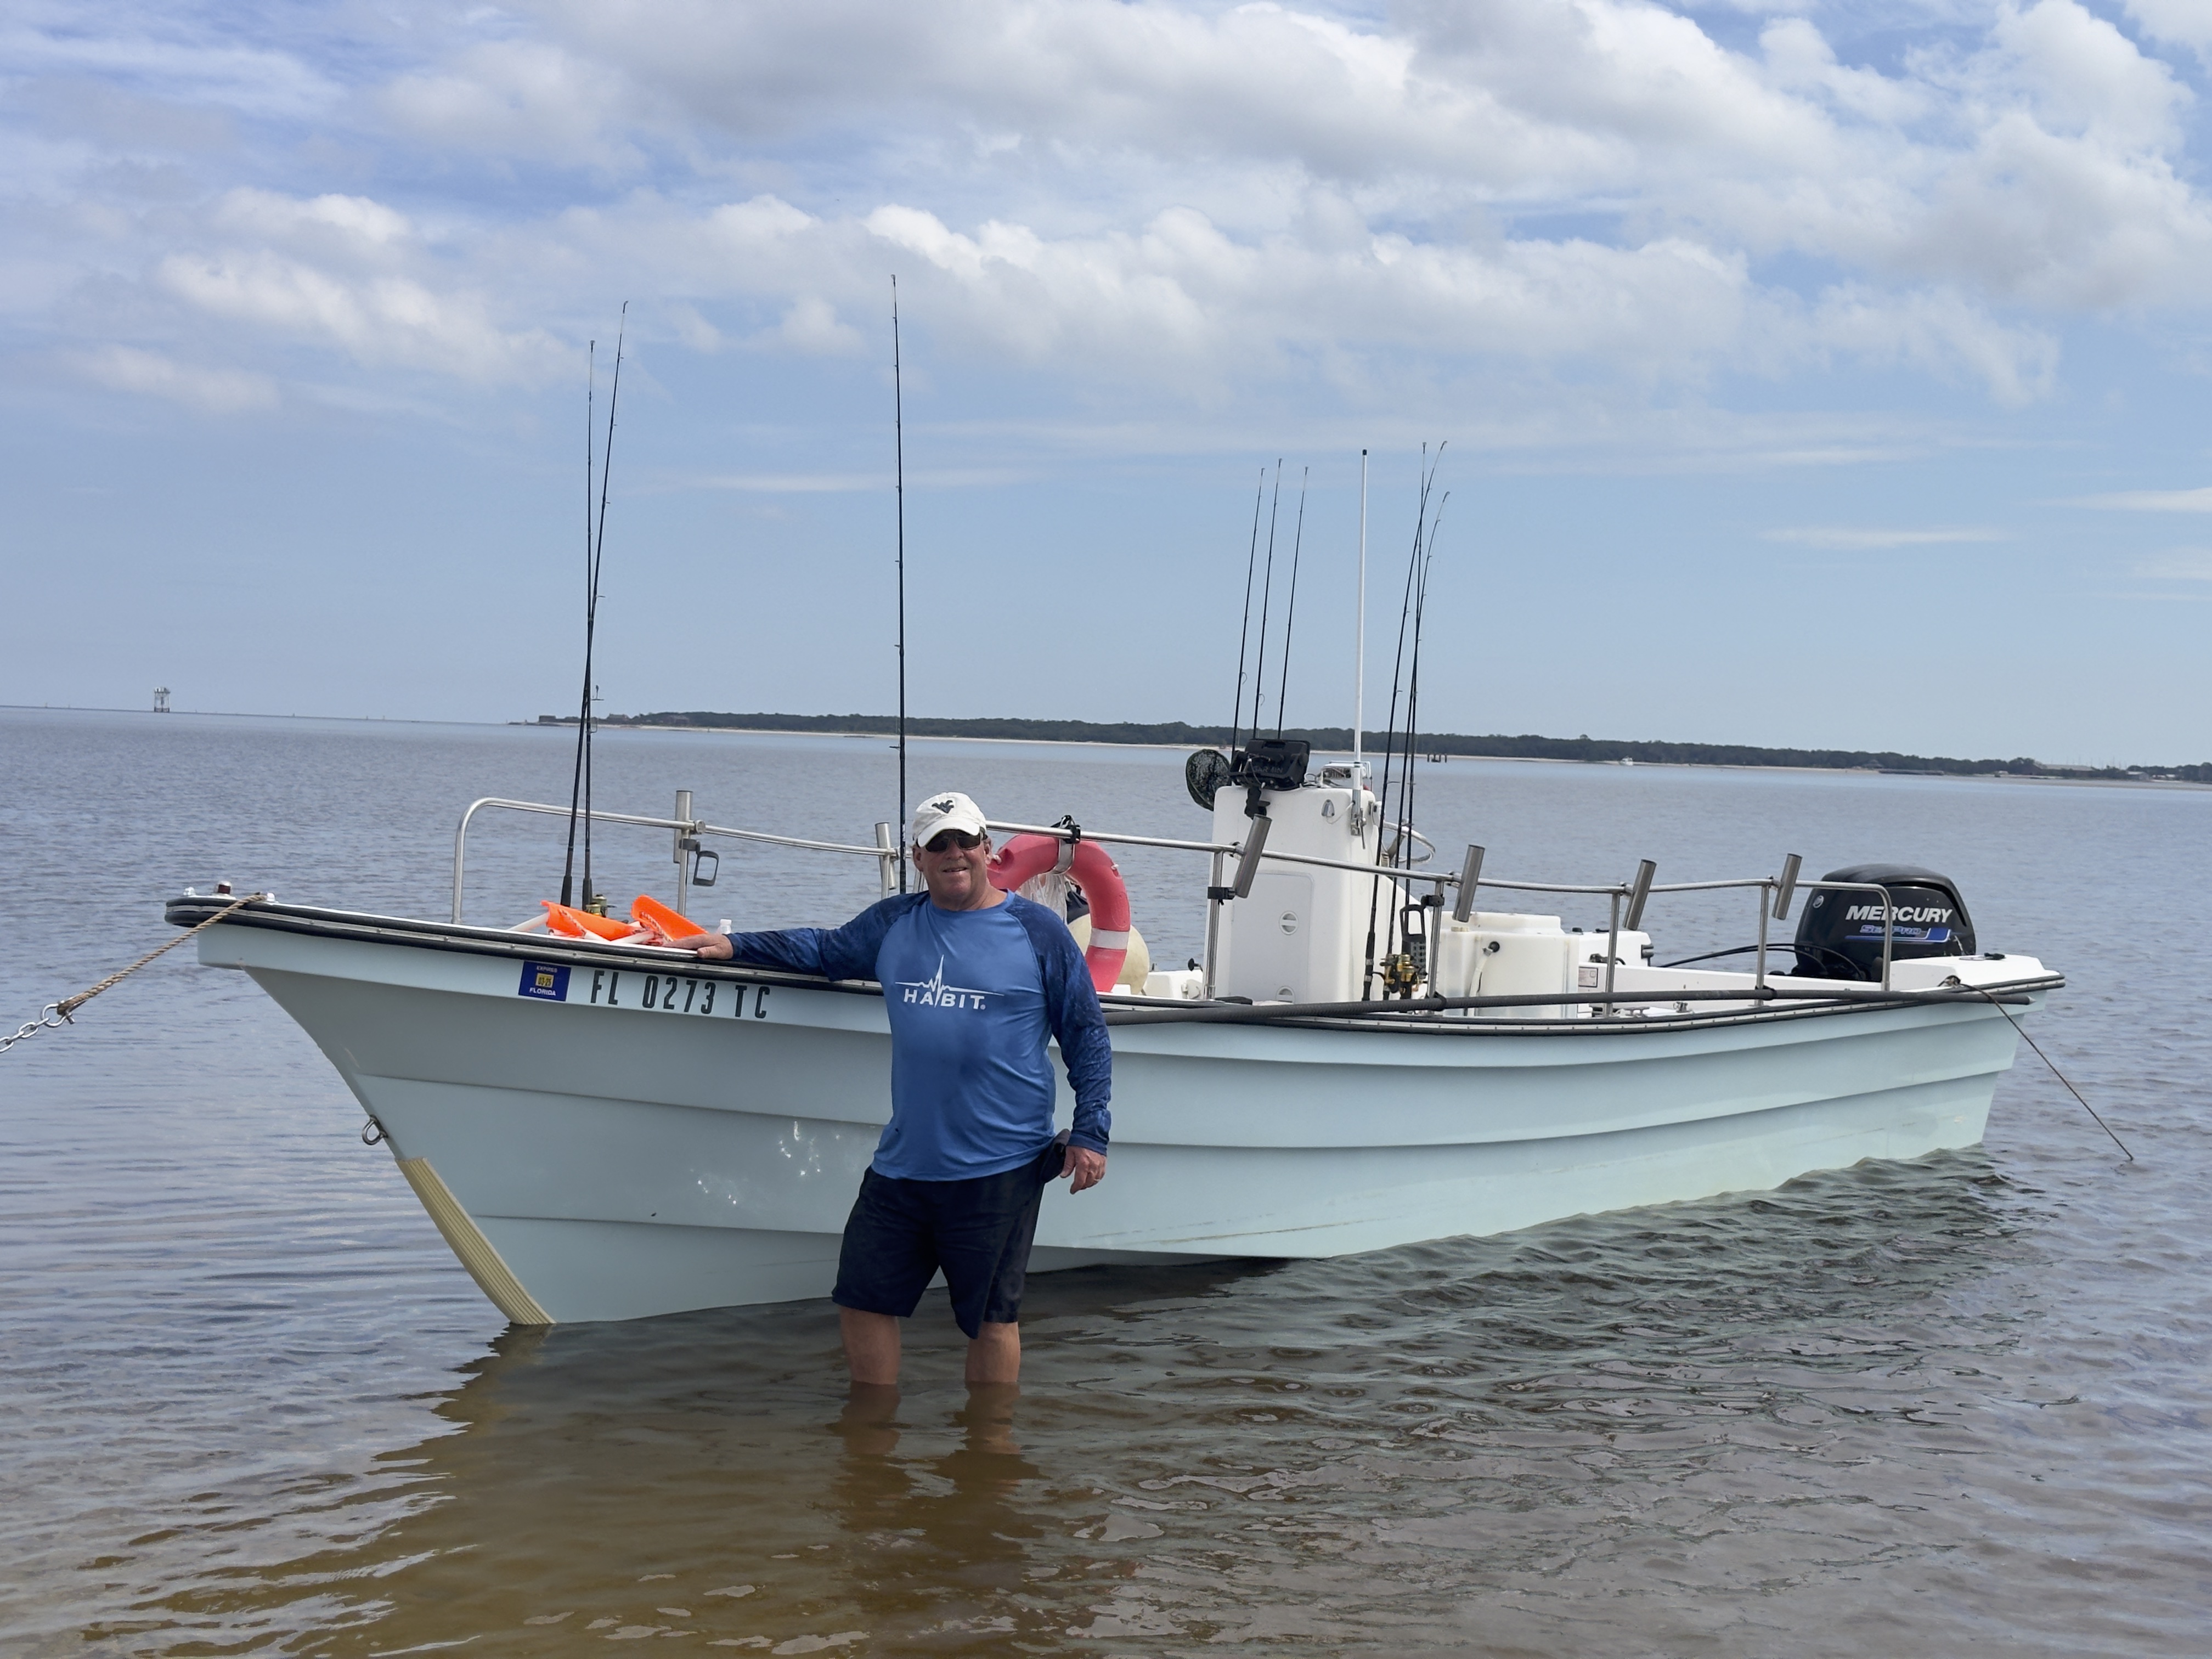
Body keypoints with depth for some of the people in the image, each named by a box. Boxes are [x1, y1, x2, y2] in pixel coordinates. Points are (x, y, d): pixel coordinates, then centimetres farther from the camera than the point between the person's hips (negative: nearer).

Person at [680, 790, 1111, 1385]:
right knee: (863, 1303, 9)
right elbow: (825, 950, 28)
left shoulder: (1038, 932, 0)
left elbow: (1087, 1037, 3)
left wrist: (1089, 1133, -3)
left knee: (992, 1319, 4)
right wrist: (737, 946, 20)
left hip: (1000, 1168, -4)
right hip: (902, 1161, 5)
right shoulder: (892, 924, 11)